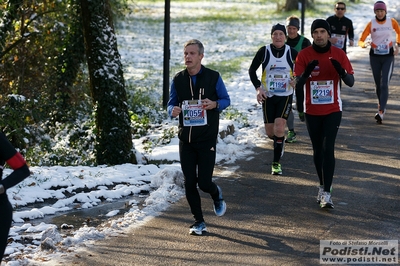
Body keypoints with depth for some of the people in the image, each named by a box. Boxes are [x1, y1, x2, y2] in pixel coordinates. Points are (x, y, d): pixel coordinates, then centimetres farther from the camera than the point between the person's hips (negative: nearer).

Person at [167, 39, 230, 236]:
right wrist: (173, 110, -14)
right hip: (185, 139, 3)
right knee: (189, 182, 1)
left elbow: (226, 100, 5)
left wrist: (215, 104, -18)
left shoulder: (213, 77, -3)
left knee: (204, 182, -6)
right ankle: (198, 221, 15)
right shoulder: (178, 79, 3)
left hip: (207, 138, -3)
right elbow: (171, 103, 11)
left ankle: (217, 195, 30)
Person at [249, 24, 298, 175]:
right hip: (268, 96, 1)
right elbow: (252, 70, 4)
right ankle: (280, 143, 40)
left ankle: (276, 163, -5)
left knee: (279, 129, -16)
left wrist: (296, 80, -10)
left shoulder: (292, 53, -5)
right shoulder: (264, 52, -6)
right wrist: (258, 88, -7)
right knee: (270, 133, 3)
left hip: (285, 96, -1)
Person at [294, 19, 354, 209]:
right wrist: (307, 72, -31)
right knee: (317, 150, 11)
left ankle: (326, 193, -14)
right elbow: (298, 83, -10)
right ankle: (322, 186, 29)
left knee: (328, 148, -13)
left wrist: (341, 71, -26)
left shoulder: (338, 54, -4)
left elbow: (350, 82, -4)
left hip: (333, 110, -1)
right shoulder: (304, 55, -4)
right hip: (311, 111, 1)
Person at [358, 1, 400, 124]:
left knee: (384, 84, -13)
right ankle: (382, 106, 33)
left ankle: (381, 112, -20)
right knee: (378, 85, 11)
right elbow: (360, 40, -11)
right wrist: (364, 44, -33)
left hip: (388, 56, -1)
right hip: (375, 57, 1)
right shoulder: (371, 24, -9)